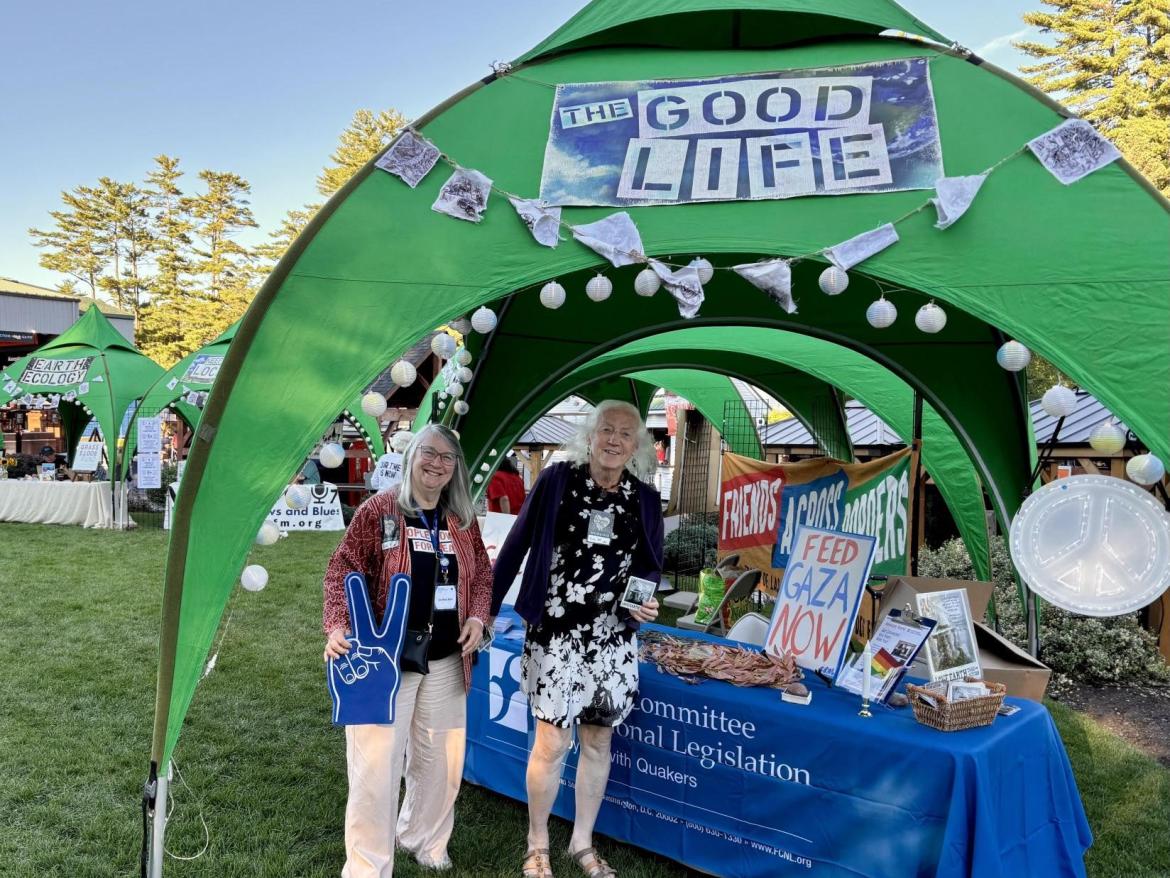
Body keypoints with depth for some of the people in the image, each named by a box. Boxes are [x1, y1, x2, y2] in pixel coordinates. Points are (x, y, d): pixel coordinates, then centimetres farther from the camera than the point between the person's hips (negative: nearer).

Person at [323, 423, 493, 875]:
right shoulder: (379, 509, -8)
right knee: (376, 762, -2)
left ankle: (424, 839, 42)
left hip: (446, 659, 5)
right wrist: (337, 625, -23)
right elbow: (343, 568, -10)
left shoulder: (463, 519, 6)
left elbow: (482, 571, 14)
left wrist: (477, 616, -3)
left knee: (441, 758, 17)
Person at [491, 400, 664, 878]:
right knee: (552, 742, -1)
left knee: (598, 740, 13)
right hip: (555, 634, -3)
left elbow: (650, 568, 13)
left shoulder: (645, 500, 2)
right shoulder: (557, 480, -7)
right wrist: (486, 610, -2)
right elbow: (516, 546, -3)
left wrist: (648, 604, -8)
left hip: (613, 639, 4)